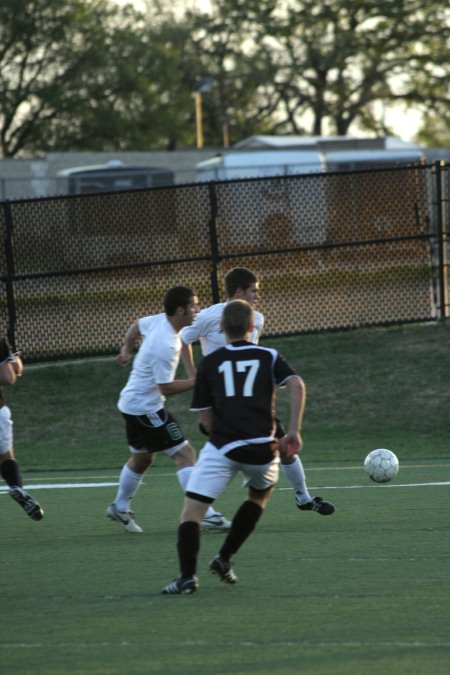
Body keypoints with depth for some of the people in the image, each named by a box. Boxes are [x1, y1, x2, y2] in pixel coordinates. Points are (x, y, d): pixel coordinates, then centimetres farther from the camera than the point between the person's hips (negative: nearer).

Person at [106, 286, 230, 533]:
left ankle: (120, 508, 39)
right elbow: (166, 387, -24)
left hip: (134, 404, 10)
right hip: (145, 408, -10)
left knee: (141, 458, 24)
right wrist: (199, 381, -21)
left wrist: (126, 349, 27)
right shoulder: (166, 346, -30)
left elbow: (136, 325, 18)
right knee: (185, 453, -12)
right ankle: (205, 515, -18)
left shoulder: (159, 320, -3)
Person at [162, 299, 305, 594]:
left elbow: (205, 415, 11)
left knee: (192, 509, -2)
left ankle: (188, 575, -22)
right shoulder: (269, 357, 11)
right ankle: (224, 559, 24)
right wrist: (294, 431, -5)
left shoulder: (210, 362, 11)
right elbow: (297, 385, -6)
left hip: (221, 448, -2)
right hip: (262, 448, 2)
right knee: (261, 493, 31)